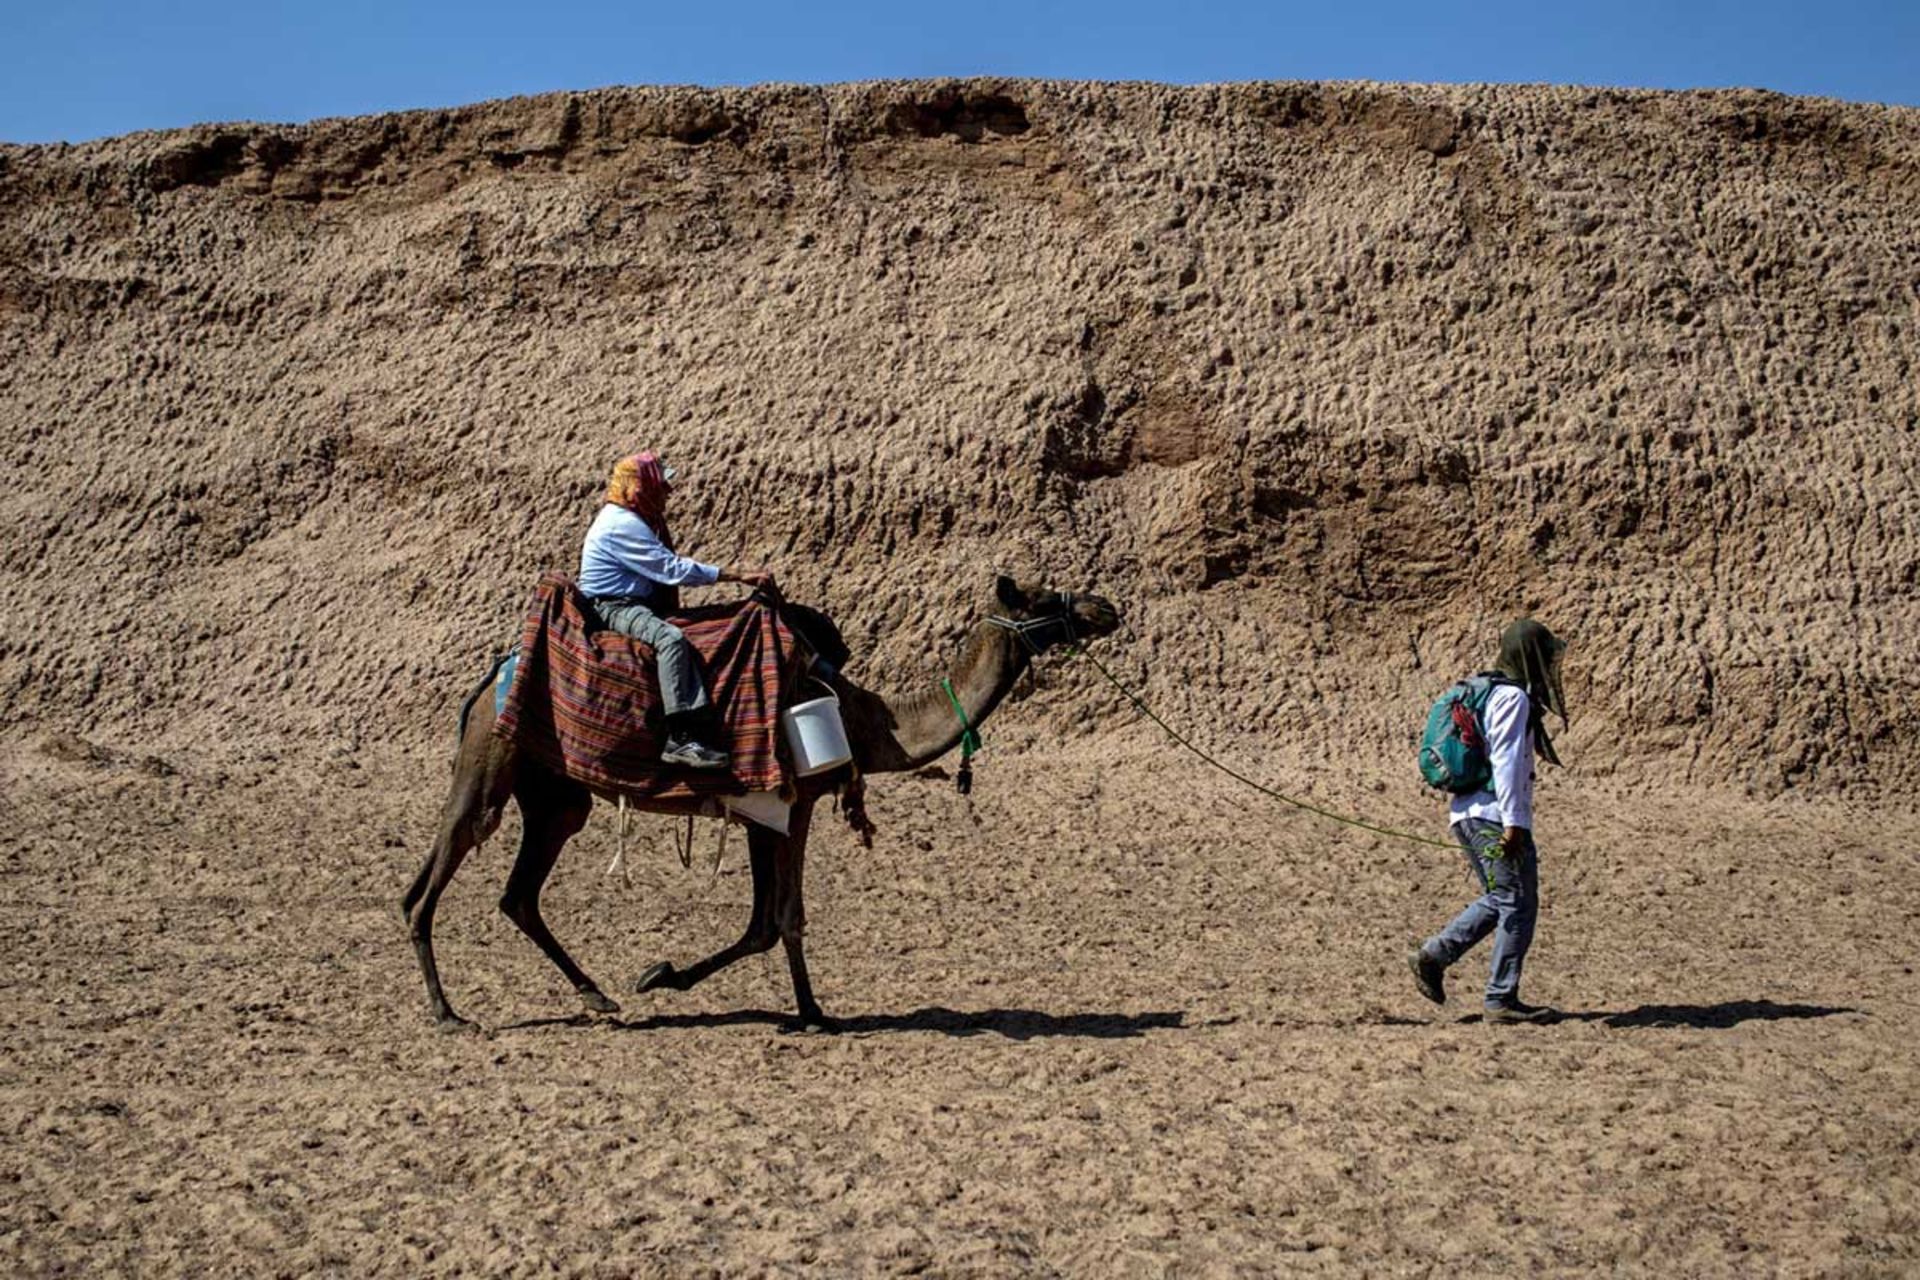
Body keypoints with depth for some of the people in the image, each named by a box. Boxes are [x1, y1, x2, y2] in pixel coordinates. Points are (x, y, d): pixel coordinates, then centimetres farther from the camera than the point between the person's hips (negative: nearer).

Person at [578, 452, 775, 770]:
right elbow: (672, 570, -21)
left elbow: (666, 568, 19)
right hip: (613, 608, -11)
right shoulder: (621, 525, -17)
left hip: (637, 603, 11)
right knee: (671, 638, -33)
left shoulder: (633, 520, 17)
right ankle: (680, 739, -41)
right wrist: (737, 576, -20)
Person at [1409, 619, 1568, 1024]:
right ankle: (1502, 999, -2)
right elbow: (1506, 760, -19)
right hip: (1495, 817, -10)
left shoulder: (1490, 692, 19)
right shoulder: (1514, 697, -12)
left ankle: (1432, 956, 15)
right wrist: (1513, 822, -22)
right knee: (1518, 906, -4)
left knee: (1499, 902, 20)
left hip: (1469, 815, 10)